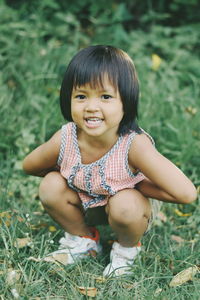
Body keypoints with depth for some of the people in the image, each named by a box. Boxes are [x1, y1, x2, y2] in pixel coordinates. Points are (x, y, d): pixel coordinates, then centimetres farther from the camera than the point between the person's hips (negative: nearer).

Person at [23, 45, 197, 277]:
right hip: (84, 206, 4)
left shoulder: (134, 145, -36)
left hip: (130, 211, -3)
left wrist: (132, 185, -27)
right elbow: (29, 166, -3)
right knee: (50, 186, -20)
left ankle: (127, 248, 2)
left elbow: (186, 194, -39)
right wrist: (67, 173, -14)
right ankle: (82, 238, 8)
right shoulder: (64, 140, -26)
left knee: (126, 204, -34)